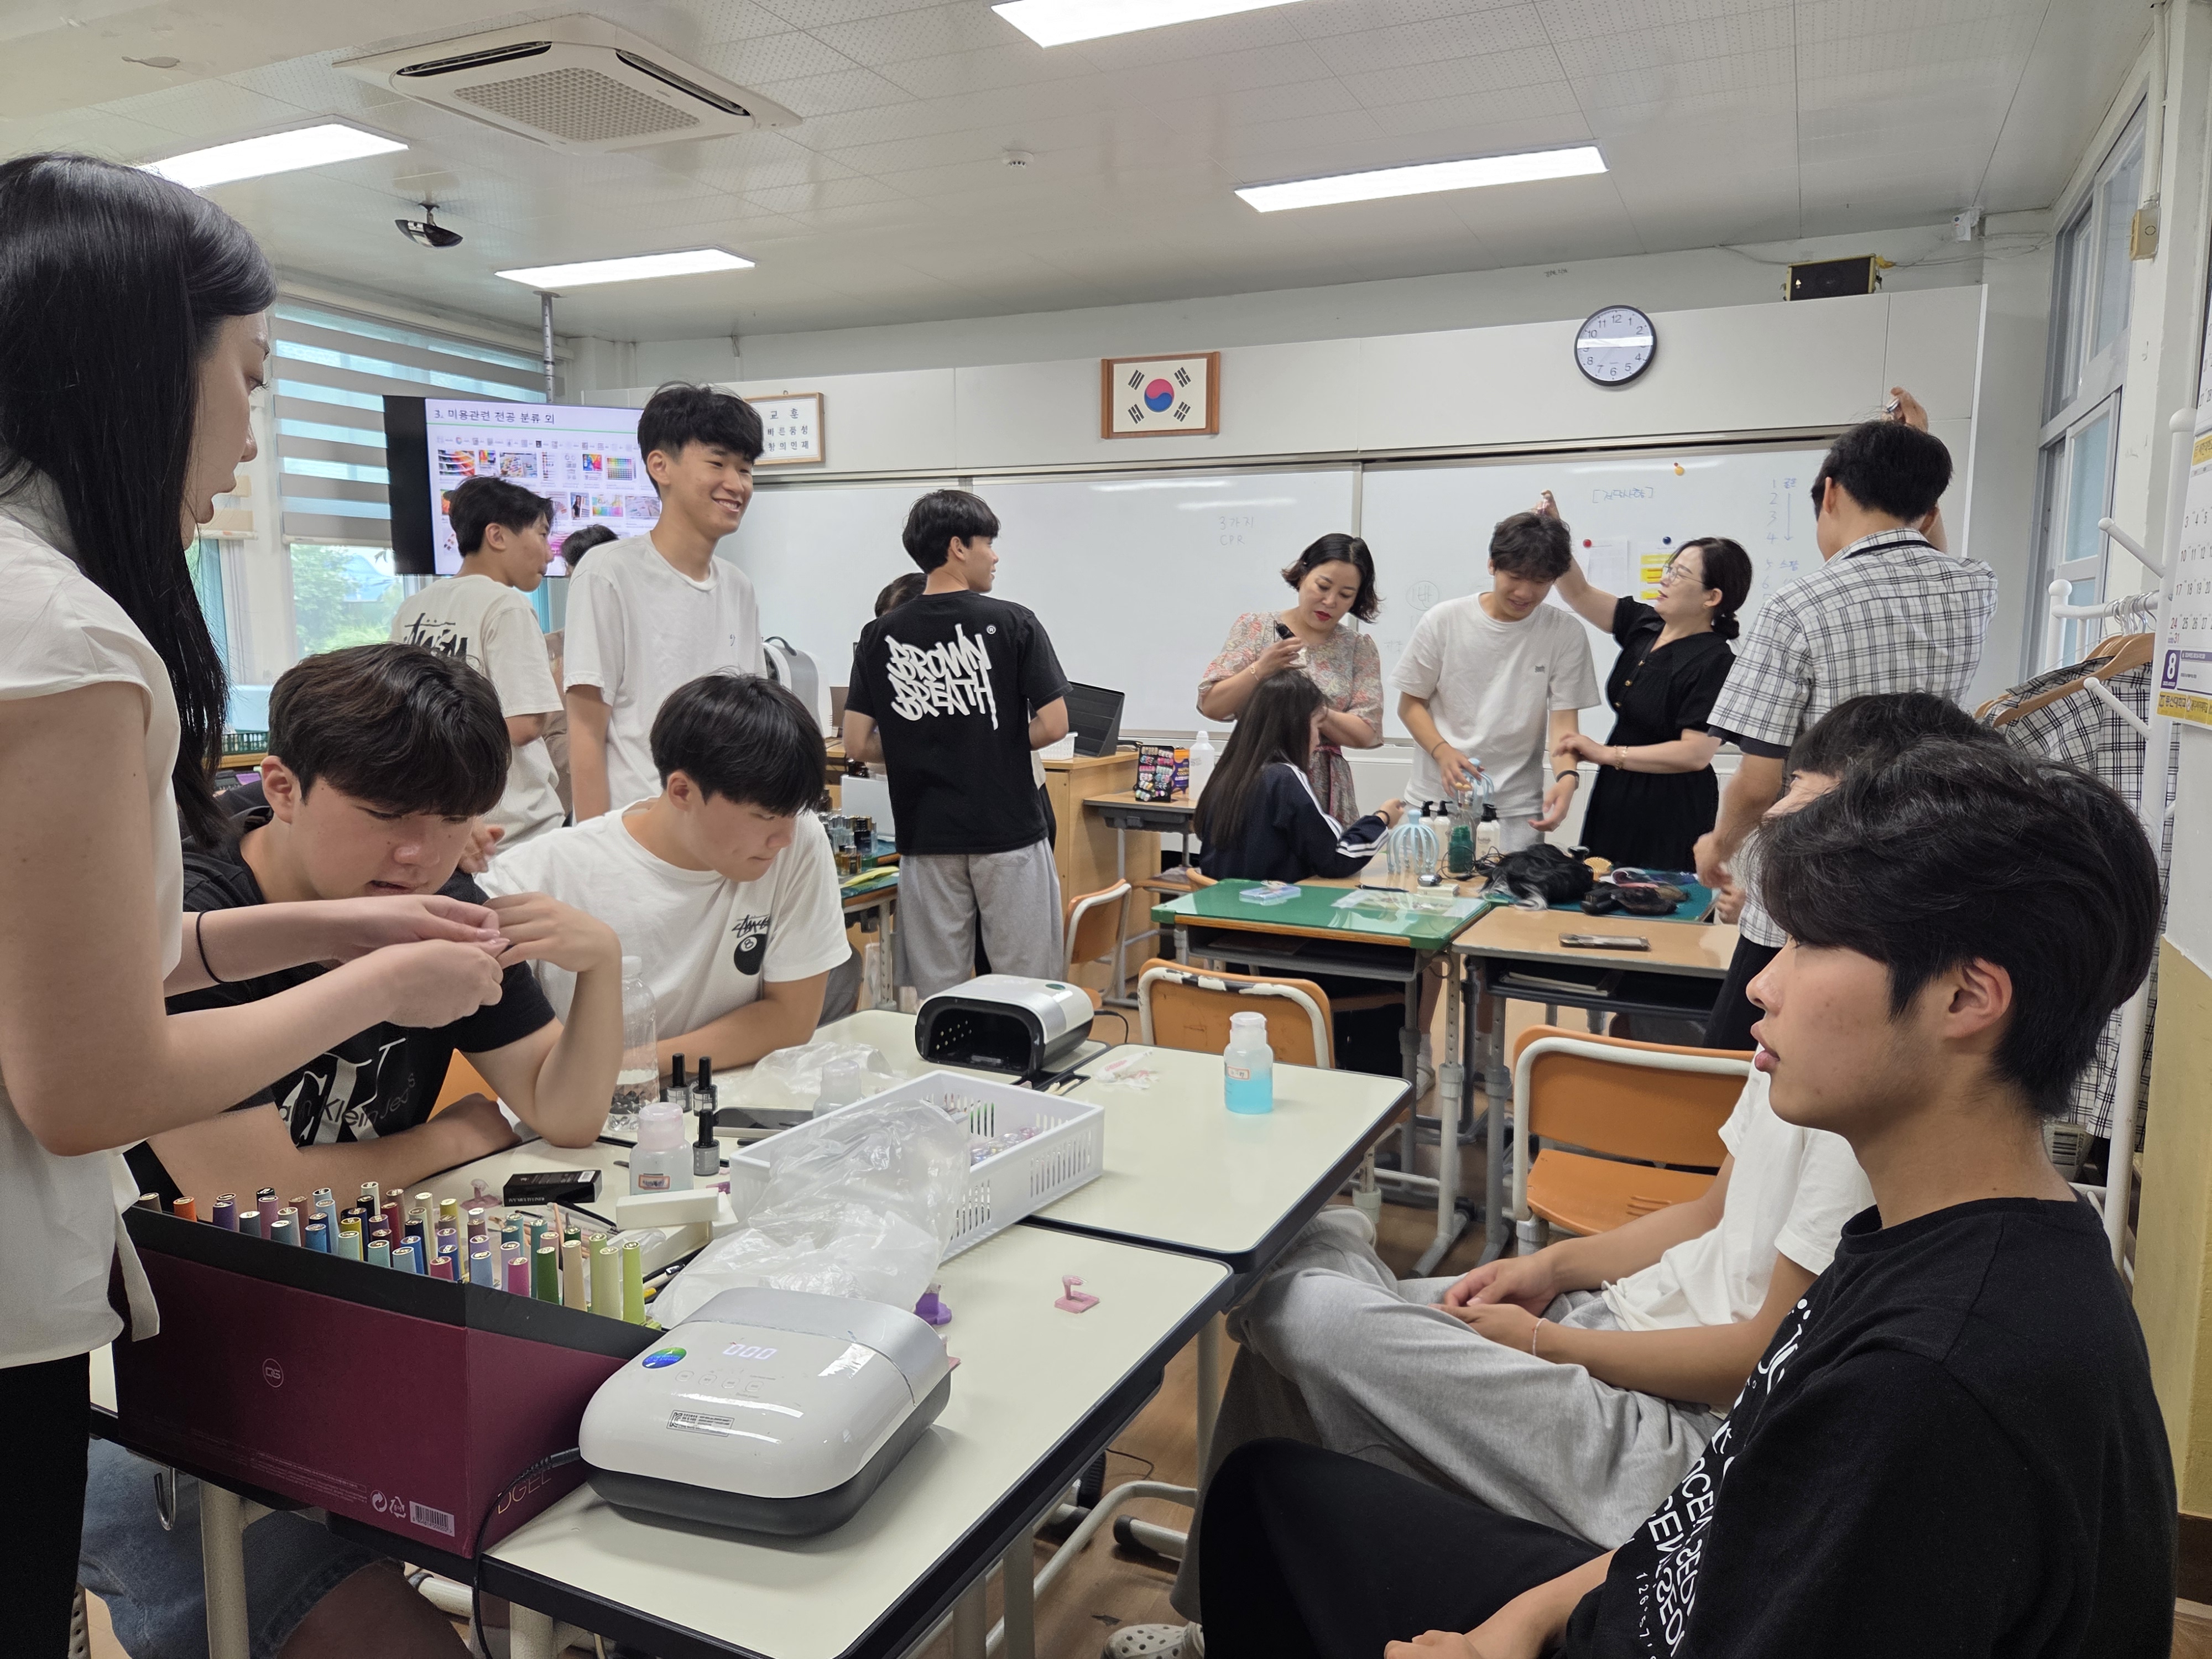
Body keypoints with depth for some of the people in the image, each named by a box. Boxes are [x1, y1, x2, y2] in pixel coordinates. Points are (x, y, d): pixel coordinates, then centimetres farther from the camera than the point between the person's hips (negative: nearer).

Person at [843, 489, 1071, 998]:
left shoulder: (880, 635, 2)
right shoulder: (1012, 624, -6)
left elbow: (857, 744, 0)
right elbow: (1053, 725, -8)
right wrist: (1000, 746, 9)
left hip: (925, 838, 3)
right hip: (1008, 833, -3)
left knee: (937, 1002, 10)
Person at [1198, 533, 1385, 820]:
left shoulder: (1360, 649, 8)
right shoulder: (1256, 627, 5)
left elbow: (1366, 734, -1)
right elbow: (1210, 706, -2)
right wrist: (1260, 669, -15)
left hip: (1324, 795, 1)